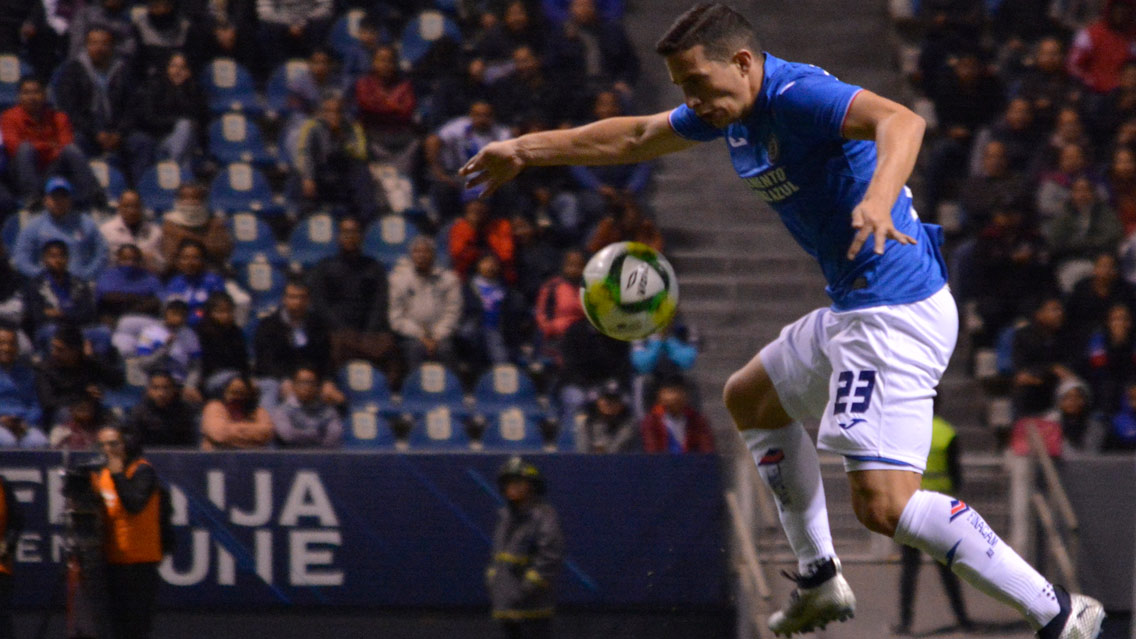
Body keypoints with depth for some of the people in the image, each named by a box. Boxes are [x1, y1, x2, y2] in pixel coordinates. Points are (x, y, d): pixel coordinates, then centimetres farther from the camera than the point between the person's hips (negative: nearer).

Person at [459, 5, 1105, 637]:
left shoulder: (797, 94, -20)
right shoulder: (733, 109, 11)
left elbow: (902, 120, -38)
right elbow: (634, 137, 27)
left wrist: (879, 199, -56)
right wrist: (526, 150, 31)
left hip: (896, 313, -11)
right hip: (854, 310, 11)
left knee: (883, 504, -19)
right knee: (750, 398, 30)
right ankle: (820, 580, 31)